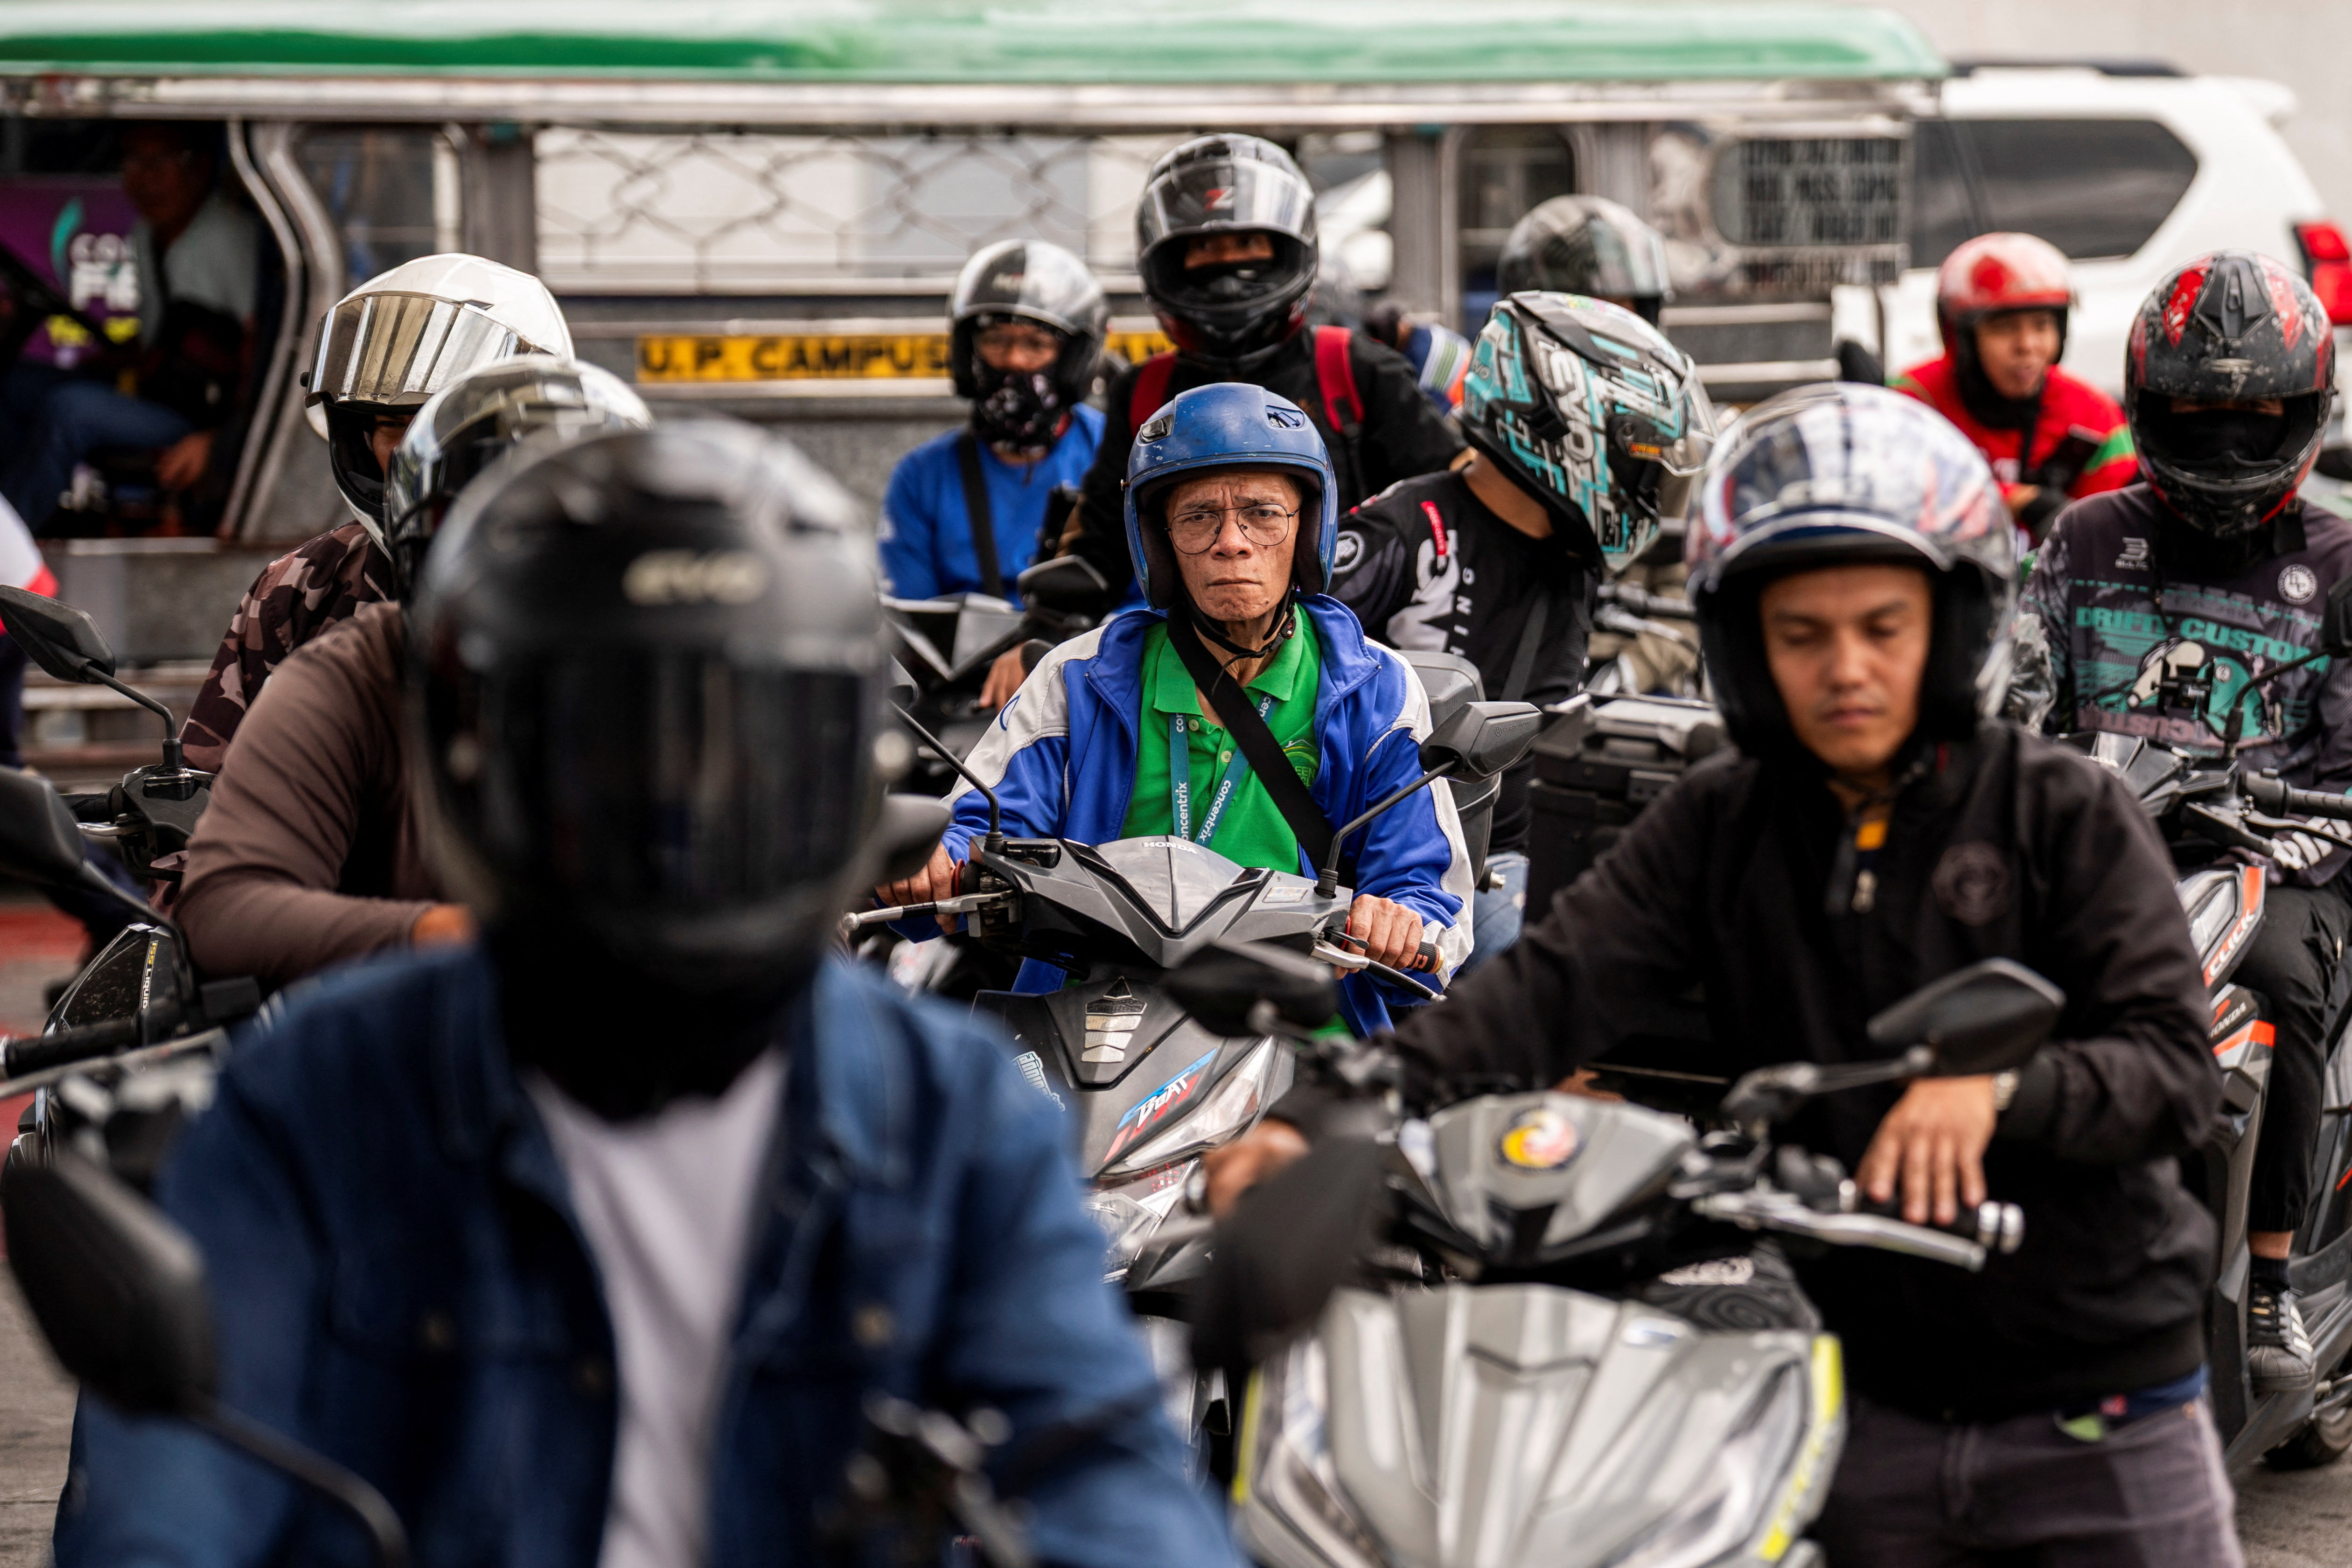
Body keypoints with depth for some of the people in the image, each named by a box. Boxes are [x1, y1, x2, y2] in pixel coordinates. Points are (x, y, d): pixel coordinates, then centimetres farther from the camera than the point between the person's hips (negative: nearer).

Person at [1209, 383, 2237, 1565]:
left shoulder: (2066, 816, -4)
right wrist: (1327, 1114, -26)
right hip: (1863, 1410, 2)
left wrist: (1996, 1084, -32)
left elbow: (2178, 1067, -12)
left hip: (2095, 1416, -2)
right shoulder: (1717, 827, 3)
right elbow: (1549, 989, -10)